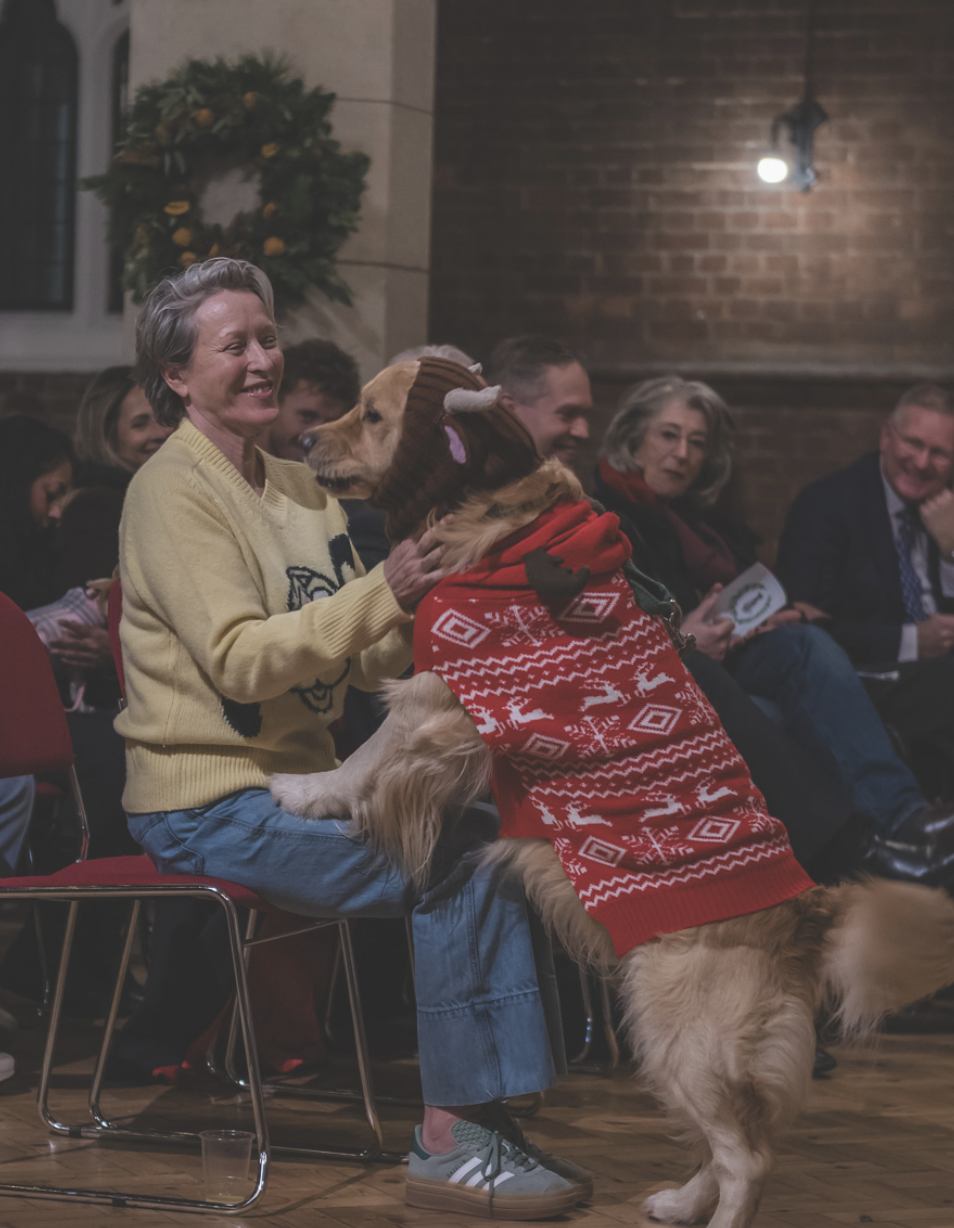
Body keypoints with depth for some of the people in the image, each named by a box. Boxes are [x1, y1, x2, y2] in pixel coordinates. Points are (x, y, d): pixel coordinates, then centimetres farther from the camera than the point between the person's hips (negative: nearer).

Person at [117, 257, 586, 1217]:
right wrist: (382, 595, -29)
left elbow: (366, 659, 14)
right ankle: (445, 1145, -17)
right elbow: (239, 660, -22)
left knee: (493, 836, -10)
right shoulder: (172, 490, -10)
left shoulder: (296, 487, 16)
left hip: (300, 779, 8)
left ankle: (480, 1117, -9)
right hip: (207, 803, -8)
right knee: (453, 868, -22)